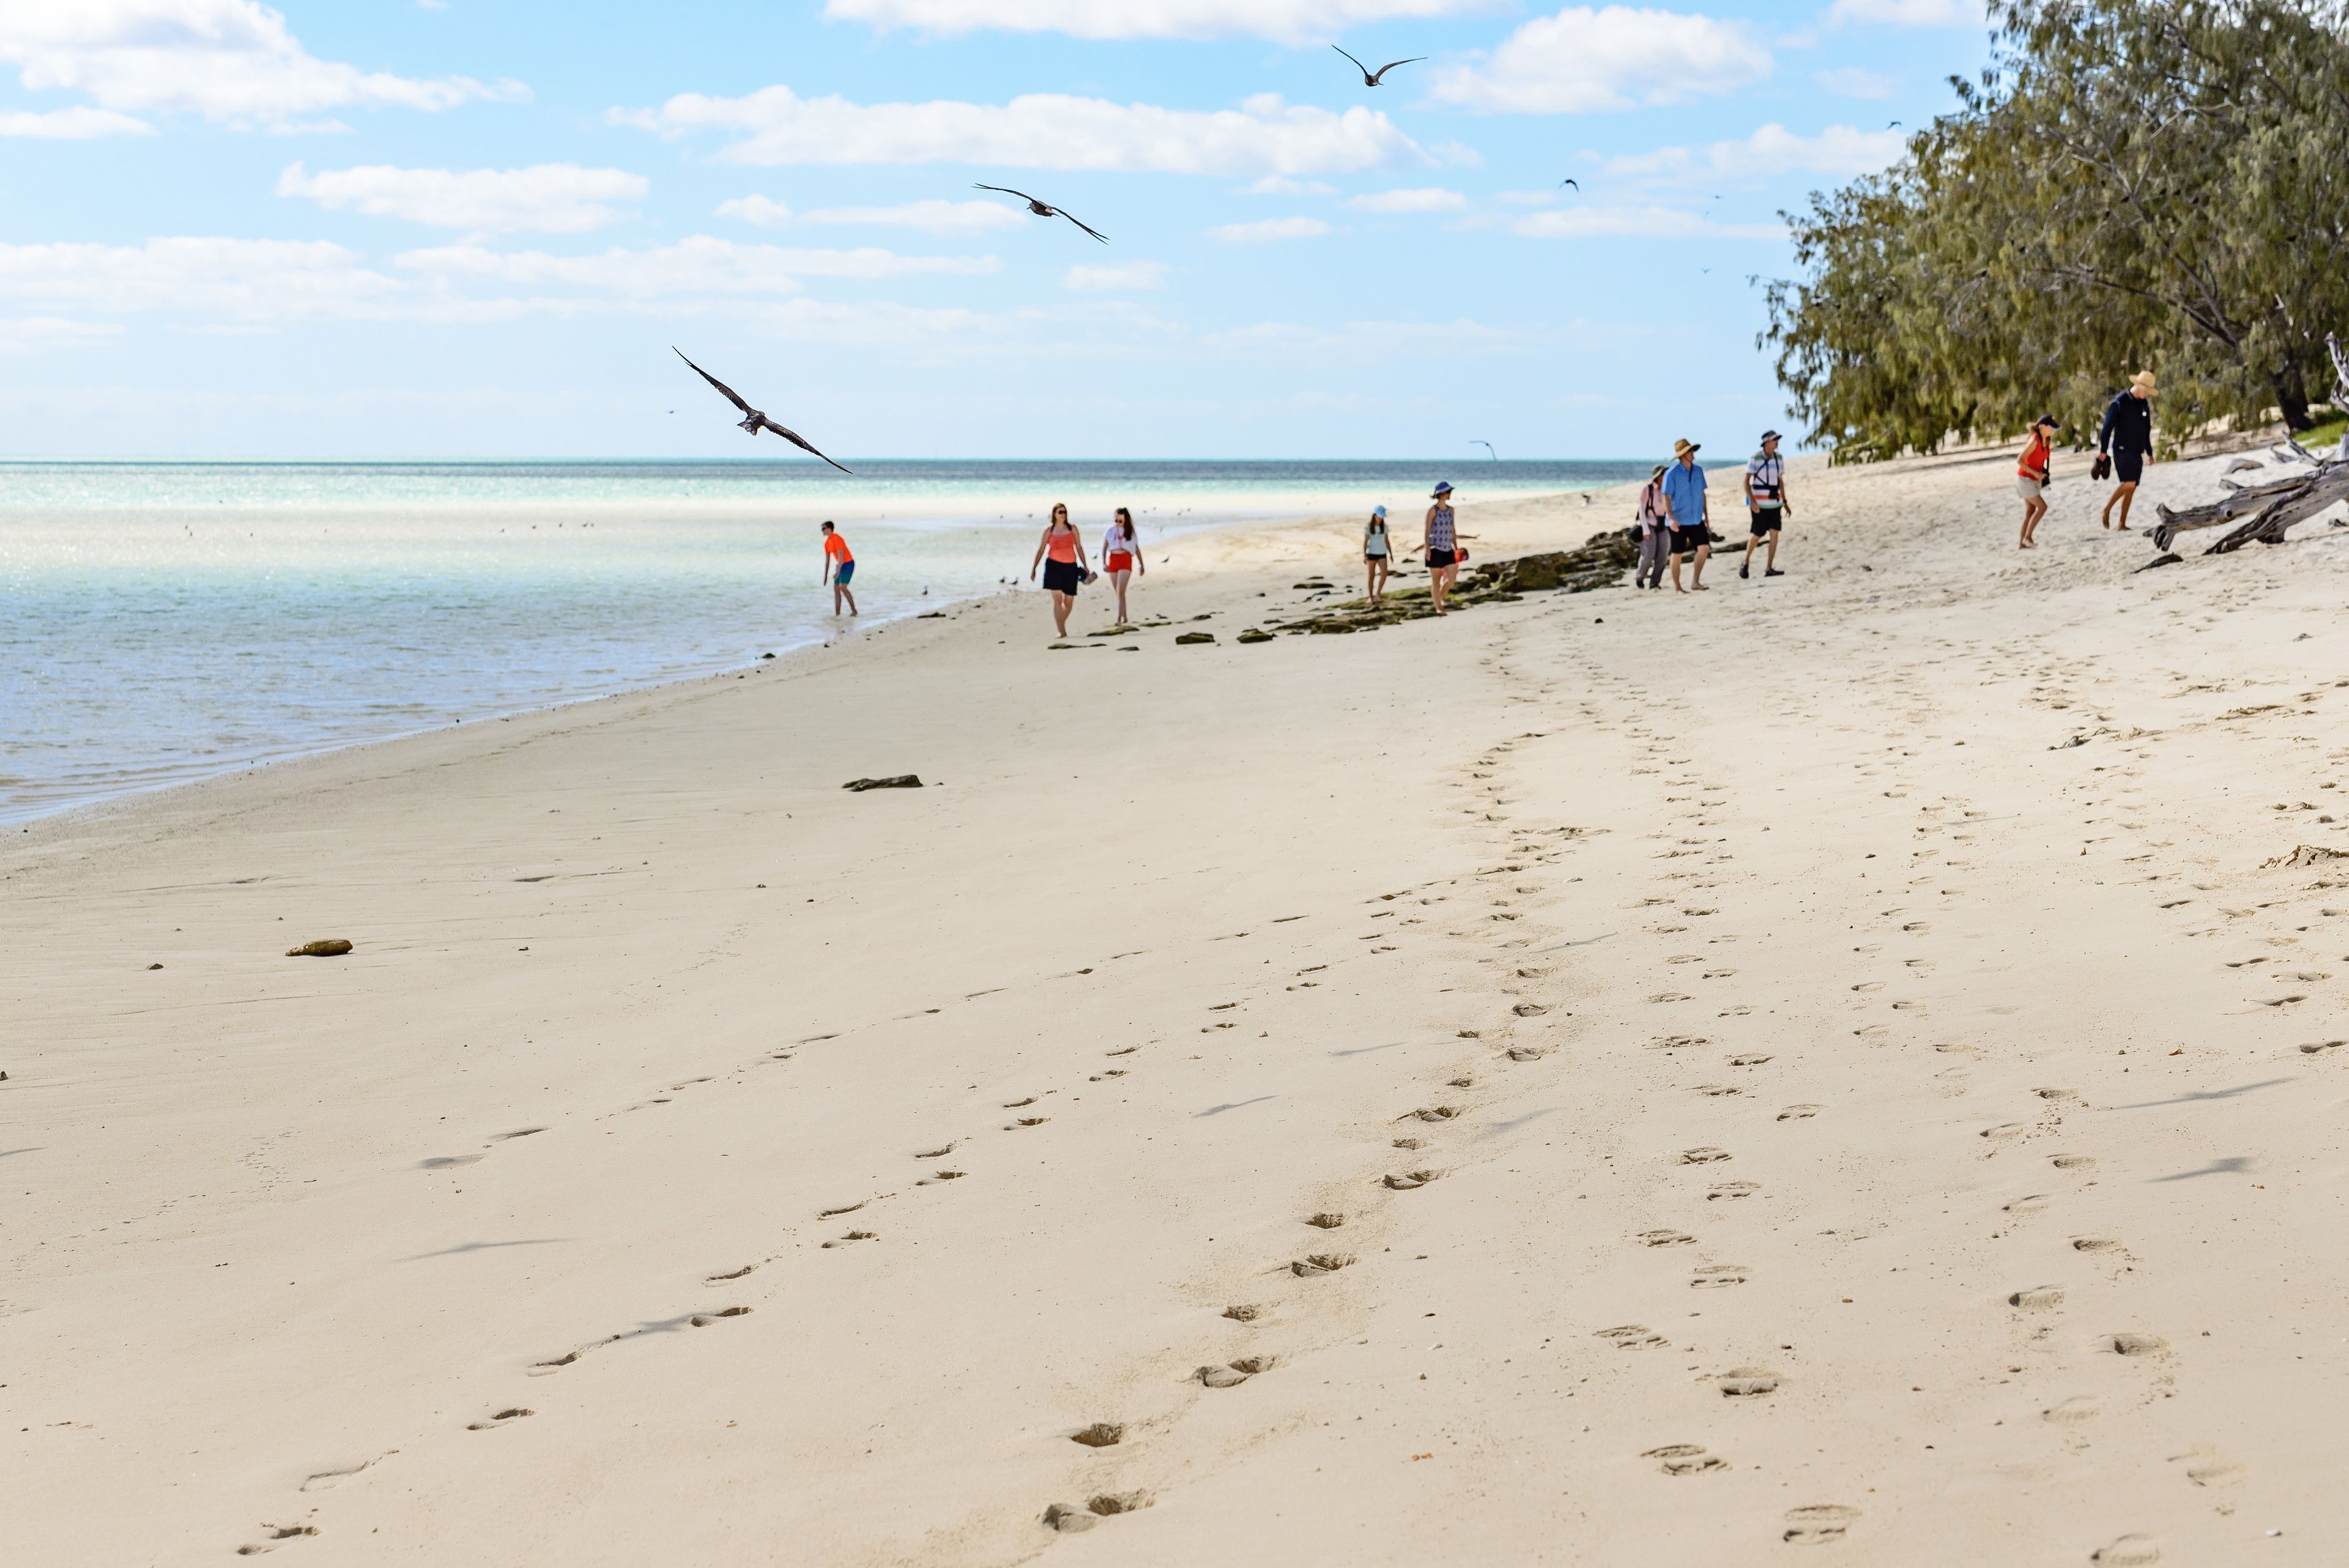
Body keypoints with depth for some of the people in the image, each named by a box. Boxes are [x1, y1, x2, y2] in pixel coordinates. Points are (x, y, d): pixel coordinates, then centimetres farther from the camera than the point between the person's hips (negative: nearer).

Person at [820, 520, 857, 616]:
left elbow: (841, 556, -26)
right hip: (840, 565, 9)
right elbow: (827, 560, 16)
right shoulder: (827, 543, 8)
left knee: (842, 588, -19)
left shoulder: (837, 539, -21)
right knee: (836, 589, 1)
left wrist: (838, 572, -30)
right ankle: (837, 614, 1)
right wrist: (826, 575, 16)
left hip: (848, 564, -9)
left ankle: (854, 610, -9)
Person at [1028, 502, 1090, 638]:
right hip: (1054, 566, -2)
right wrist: (1033, 568, 5)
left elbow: (1079, 548, 11)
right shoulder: (1049, 530, 2)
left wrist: (1085, 566, 8)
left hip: (1071, 567, 2)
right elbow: (1041, 550, 6)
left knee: (1069, 602, 6)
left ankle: (1061, 625, 31)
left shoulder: (1072, 528, 6)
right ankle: (1061, 631, -14)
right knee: (1057, 598, -13)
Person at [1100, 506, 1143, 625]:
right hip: (1113, 560, 3)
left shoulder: (1130, 532, 5)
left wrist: (1141, 564, 20)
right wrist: (1104, 563, -10)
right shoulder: (1111, 531, 5)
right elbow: (1104, 548, 4)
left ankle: (1119, 619, -22)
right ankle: (1124, 617, 25)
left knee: (1121, 592, -15)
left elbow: (1137, 549, 15)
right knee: (1118, 593, 11)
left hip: (1126, 560, -3)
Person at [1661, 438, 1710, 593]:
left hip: (1696, 520, 4)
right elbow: (1667, 498, -12)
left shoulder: (1698, 471, 6)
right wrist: (1672, 519, -24)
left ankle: (1695, 582, -5)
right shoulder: (1672, 474, -10)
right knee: (1677, 554, 2)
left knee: (1704, 547, -13)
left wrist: (1707, 516, 16)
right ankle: (1677, 587, 13)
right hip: (1679, 521, -4)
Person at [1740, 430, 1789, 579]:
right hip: (1759, 503, -5)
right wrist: (1752, 501, -24)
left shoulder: (1779, 458, 5)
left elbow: (1781, 480, 14)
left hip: (1775, 502, 5)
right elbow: (1746, 481, -12)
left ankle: (1769, 569, -3)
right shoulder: (1754, 459, -12)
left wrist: (1785, 502, 12)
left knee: (1775, 533, -5)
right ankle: (1745, 563, 21)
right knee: (1757, 535, -1)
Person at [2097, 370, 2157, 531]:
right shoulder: (2119, 403, -10)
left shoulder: (2144, 404, 11)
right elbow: (2107, 428, -10)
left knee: (2131, 488, 2)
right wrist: (2103, 451, -14)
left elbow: (2146, 430, 20)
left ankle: (2122, 524, 5)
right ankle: (2107, 509, -3)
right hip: (2122, 450, -7)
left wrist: (2149, 452, 20)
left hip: (2137, 452, 7)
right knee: (2129, 483, -20)